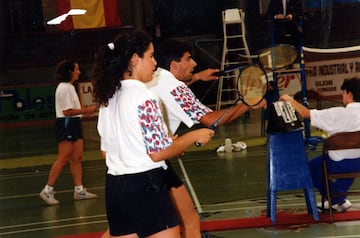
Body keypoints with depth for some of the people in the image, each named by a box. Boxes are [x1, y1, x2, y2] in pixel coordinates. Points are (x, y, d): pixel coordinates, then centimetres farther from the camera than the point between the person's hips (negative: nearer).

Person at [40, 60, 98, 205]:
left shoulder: (70, 87, 16)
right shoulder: (64, 88, -15)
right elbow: (67, 111, -21)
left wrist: (85, 112, 10)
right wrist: (87, 110, -17)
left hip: (74, 125, 10)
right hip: (65, 125, -10)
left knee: (77, 159, 9)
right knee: (63, 159, -8)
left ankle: (79, 190, 12)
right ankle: (48, 191, -2)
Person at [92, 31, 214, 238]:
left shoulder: (108, 98, 11)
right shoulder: (144, 98, -14)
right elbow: (157, 153, -15)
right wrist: (194, 136, -2)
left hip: (115, 185, 8)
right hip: (145, 185, -8)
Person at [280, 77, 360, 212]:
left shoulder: (339, 114, -21)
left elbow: (306, 114, -15)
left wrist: (290, 100, -1)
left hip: (340, 164, -5)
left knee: (311, 167, 23)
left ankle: (339, 201, 22)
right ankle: (338, 196, 41)